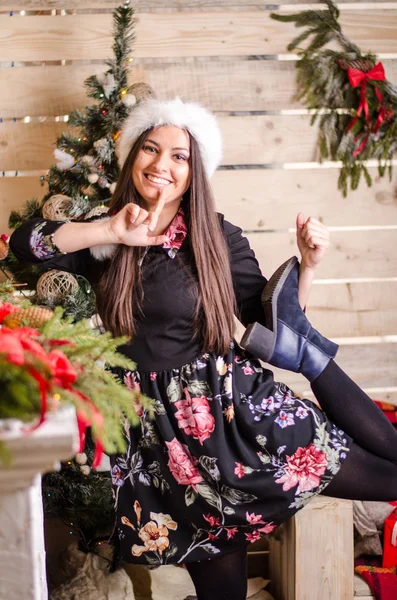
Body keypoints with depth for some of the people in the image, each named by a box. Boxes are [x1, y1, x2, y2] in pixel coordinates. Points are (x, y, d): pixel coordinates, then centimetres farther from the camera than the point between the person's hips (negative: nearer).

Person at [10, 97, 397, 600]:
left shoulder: (219, 240, 1)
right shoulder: (107, 242, 4)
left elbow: (271, 317, 2)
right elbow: (23, 242, -10)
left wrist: (307, 262, -12)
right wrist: (112, 233, -17)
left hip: (231, 399, -1)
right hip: (161, 421, 1)